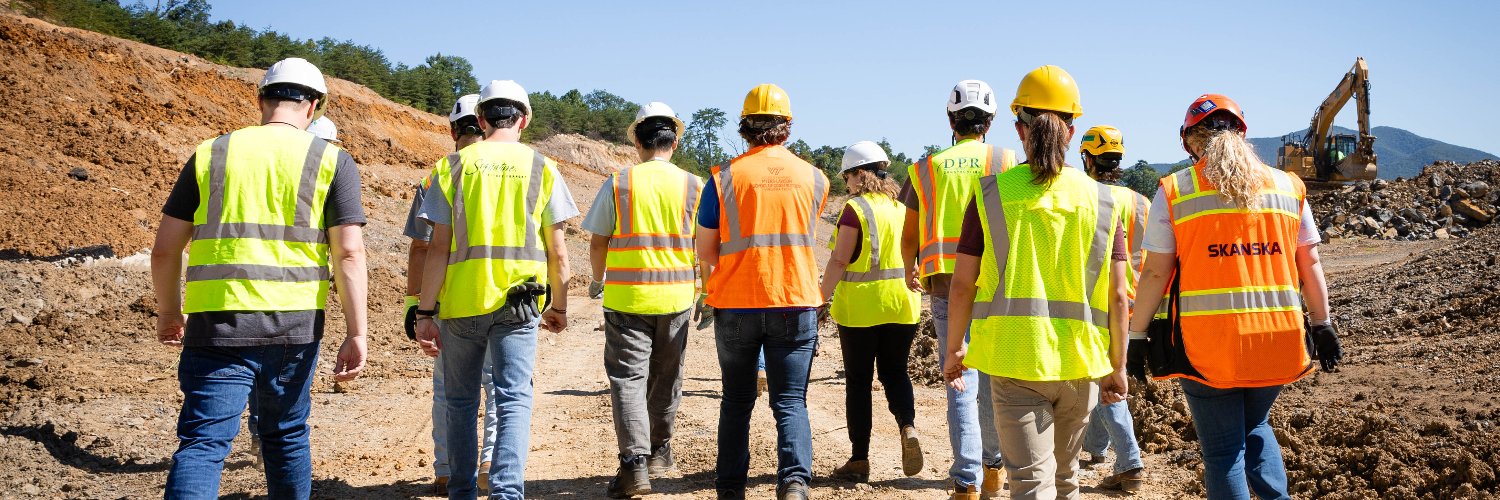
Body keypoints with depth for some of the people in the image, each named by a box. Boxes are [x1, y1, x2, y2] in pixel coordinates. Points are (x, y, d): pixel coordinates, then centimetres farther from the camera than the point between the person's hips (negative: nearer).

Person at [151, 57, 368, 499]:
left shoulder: (210, 154, 7)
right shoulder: (332, 161, 2)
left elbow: (165, 249, 7)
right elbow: (349, 252, -6)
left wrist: (168, 313, 22)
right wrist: (356, 333, -4)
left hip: (217, 324, 0)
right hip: (295, 326, 1)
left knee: (203, 442, -3)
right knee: (286, 434, 18)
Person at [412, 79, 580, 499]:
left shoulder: (452, 166, 2)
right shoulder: (542, 168, 3)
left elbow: (439, 248, -3)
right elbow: (558, 252, 3)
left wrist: (425, 312, 0)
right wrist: (559, 307, 16)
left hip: (460, 302, 1)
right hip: (518, 304, -1)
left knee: (460, 402, 15)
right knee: (513, 400, 1)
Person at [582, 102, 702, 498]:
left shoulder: (618, 183, -4)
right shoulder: (693, 186, 0)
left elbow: (597, 243, 1)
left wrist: (598, 280, 19)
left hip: (626, 297, -2)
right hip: (676, 297, 2)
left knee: (628, 377, 0)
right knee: (665, 377, 16)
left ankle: (635, 464, -11)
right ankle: (659, 453, 29)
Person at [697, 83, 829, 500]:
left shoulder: (724, 177, -5)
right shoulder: (814, 177, 3)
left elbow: (705, 251, -1)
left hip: (735, 306, 0)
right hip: (796, 303, 1)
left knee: (736, 401, 14)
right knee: (791, 402, 6)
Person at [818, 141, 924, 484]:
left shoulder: (856, 209, -11)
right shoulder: (904, 207, 5)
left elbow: (839, 261, -13)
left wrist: (821, 298, -3)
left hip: (860, 307, -5)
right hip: (903, 303, 5)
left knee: (858, 380, 6)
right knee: (894, 372, 17)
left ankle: (859, 460, 11)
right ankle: (908, 427, -9)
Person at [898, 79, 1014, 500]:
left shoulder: (926, 168, 10)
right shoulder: (1005, 161, 4)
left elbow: (909, 237, 16)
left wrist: (910, 273, 33)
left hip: (945, 285, 1)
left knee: (962, 384, 1)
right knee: (992, 380, 14)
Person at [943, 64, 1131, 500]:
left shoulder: (992, 193, -3)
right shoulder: (1100, 200, 1)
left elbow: (963, 284, -3)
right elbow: (1117, 296, 1)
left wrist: (954, 348, 10)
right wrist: (1118, 366, 11)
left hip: (1013, 359, -2)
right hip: (1079, 362, 3)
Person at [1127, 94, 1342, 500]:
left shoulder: (1174, 190, -2)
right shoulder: (1288, 185, 7)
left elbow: (1155, 272, -5)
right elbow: (1309, 263, 9)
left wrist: (1136, 335, 2)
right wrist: (1322, 325, 18)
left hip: (1208, 341, -3)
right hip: (1278, 339, 4)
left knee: (1223, 451, 8)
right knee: (1255, 427, 27)